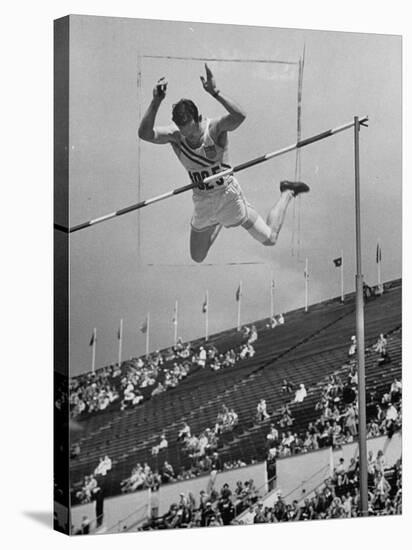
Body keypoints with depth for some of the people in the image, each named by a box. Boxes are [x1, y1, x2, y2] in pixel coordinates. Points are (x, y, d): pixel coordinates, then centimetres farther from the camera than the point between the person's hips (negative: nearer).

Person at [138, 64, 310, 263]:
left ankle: (287, 193, 29)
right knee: (197, 257, 17)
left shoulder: (215, 128, -24)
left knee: (269, 239, 6)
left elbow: (239, 116, -45)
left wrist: (215, 92, -55)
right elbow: (144, 134, -32)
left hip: (228, 196, -4)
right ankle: (219, 223, 46)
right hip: (202, 203, 4)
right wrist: (156, 102, -44)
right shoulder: (174, 135, -15)